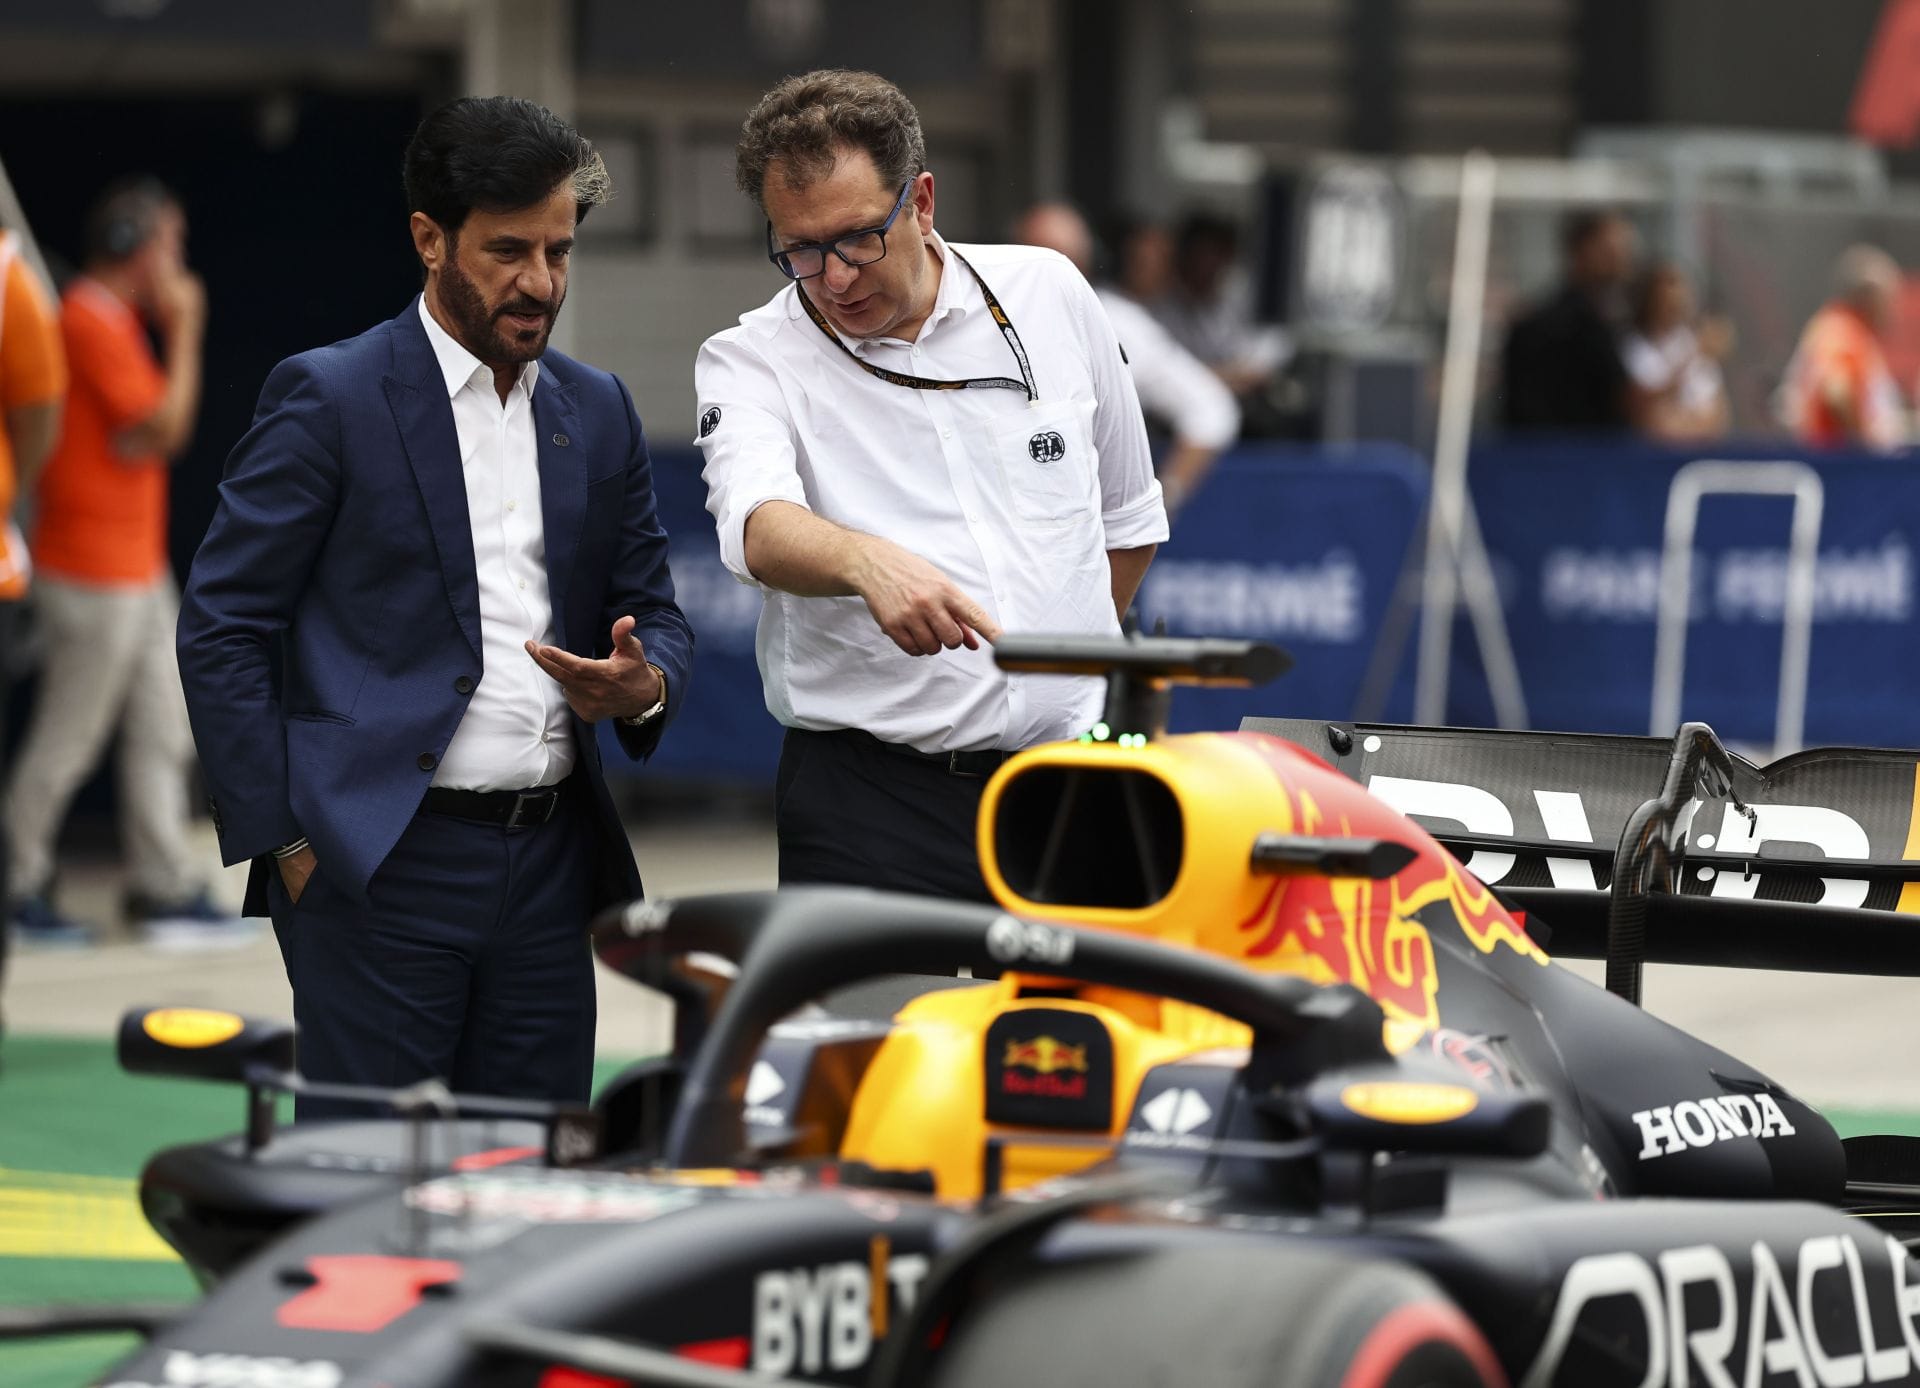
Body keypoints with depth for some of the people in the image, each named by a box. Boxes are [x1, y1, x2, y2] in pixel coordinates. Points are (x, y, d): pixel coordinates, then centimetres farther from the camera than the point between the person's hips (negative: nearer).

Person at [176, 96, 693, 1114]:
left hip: (551, 869, 6)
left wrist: (643, 683, -4)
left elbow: (652, 609, 22)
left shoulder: (598, 412, 14)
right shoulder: (327, 398, -3)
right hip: (381, 874, -5)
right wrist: (285, 840, -9)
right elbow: (219, 629, -4)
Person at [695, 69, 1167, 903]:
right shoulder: (750, 360, -2)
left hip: (1067, 772, 3)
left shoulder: (1048, 294, 7)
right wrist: (868, 563, -44)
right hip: (870, 796, -2)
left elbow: (1128, 518, 20)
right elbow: (759, 528, -24)